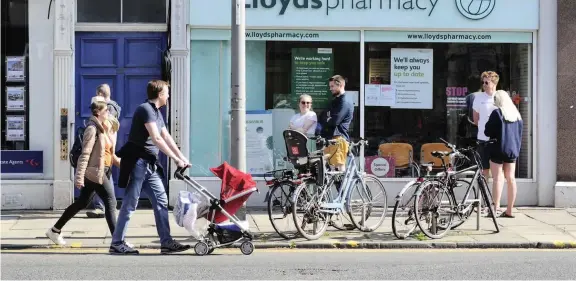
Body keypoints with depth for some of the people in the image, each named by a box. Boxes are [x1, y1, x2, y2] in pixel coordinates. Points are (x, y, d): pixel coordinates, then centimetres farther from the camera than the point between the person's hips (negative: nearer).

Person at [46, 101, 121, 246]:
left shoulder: (104, 128, 14)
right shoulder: (93, 129, -14)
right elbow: (85, 154, -19)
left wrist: (119, 162, 11)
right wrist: (79, 176, -22)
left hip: (104, 171, 9)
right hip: (95, 172, -9)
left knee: (82, 203, 14)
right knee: (111, 202, -7)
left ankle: (55, 230, 23)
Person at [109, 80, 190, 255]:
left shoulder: (156, 112, 17)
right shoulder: (145, 109, -13)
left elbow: (166, 137, 17)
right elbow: (156, 139, -20)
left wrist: (182, 158, 9)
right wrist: (176, 159, -18)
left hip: (150, 164, 9)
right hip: (138, 162, -9)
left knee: (161, 201, 5)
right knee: (130, 203, -5)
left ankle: (166, 242, 5)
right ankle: (117, 243, 1)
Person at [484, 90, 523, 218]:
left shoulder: (497, 113, -10)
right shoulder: (516, 114, 10)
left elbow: (487, 132, -10)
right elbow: (520, 133, 17)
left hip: (498, 149, -6)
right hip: (513, 150, 6)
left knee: (498, 178, -5)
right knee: (511, 178, 6)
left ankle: (496, 207, -9)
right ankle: (509, 210, 8)